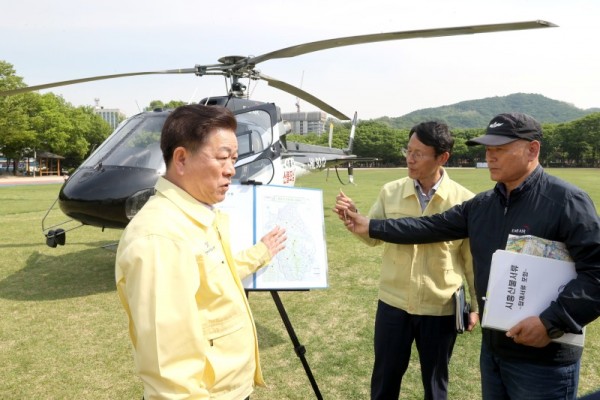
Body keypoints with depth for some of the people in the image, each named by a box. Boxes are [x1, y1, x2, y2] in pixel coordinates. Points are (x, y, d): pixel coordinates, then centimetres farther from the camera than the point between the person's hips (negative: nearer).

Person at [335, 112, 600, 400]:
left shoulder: (567, 201, -15)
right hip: (493, 348, 7)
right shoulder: (481, 205, 6)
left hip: (543, 358, -6)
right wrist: (370, 226, 2)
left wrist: (552, 322, -26)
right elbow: (430, 227, 6)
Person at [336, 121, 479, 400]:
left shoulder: (463, 200, -10)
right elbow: (373, 237, 2)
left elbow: (472, 257, -2)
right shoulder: (391, 192, -4)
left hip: (441, 309, -2)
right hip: (393, 303, 2)